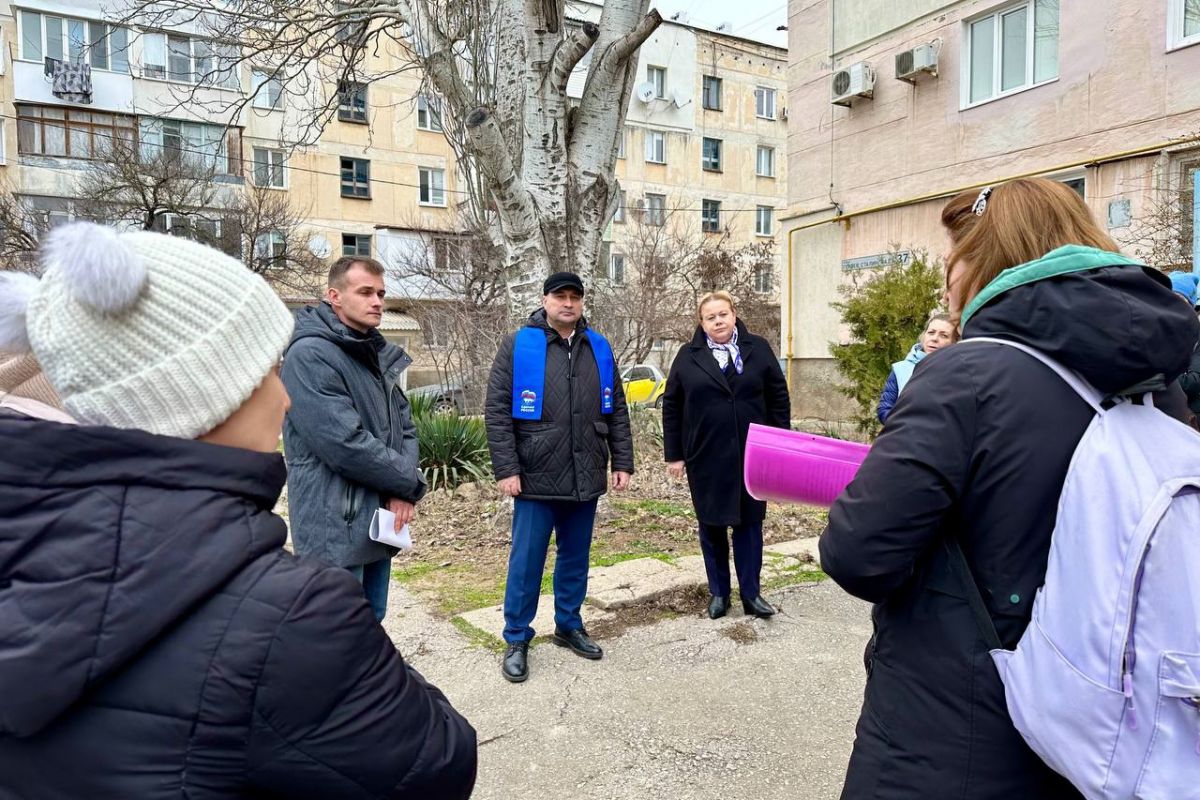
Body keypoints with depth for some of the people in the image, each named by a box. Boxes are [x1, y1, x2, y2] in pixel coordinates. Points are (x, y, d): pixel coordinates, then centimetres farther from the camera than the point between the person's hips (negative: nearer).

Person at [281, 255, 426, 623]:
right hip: (336, 525, -8)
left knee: (370, 624, 19)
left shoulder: (378, 354, 13)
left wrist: (403, 490, -7)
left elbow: (404, 427, 12)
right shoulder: (310, 354, -16)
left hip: (380, 518, 9)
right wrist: (409, 482, -12)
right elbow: (345, 443, -24)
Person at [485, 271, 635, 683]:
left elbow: (616, 412, 12)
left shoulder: (600, 349, 9)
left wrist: (622, 462, 7)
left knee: (576, 558, 16)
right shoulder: (517, 346, -5)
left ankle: (569, 625, 33)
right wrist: (507, 468, -13)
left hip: (586, 479, 4)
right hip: (537, 479, -4)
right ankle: (516, 639, 20)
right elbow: (496, 411, -8)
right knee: (527, 561, 5)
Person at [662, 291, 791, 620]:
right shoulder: (688, 357, 1)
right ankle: (718, 592, 22)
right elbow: (671, 406, 4)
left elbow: (779, 397, 4)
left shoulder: (757, 349, 2)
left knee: (749, 523, 8)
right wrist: (673, 454, 1)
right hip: (705, 457, 0)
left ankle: (751, 593, 18)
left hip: (751, 455, 0)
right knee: (712, 526, 9)